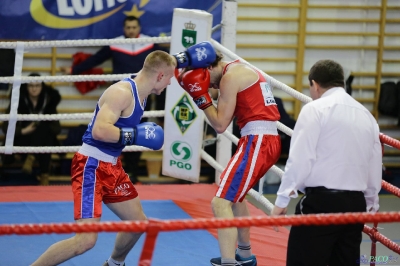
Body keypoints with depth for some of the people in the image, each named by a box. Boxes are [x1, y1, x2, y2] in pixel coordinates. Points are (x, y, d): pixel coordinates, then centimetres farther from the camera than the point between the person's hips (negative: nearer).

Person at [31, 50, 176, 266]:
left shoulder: (140, 91, 8)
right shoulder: (122, 92, -21)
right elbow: (99, 130, -32)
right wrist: (137, 135, -26)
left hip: (111, 167, 10)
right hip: (92, 167, -10)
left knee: (138, 222, 21)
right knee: (86, 239, -18)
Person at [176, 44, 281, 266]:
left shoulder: (231, 76, -9)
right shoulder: (242, 70, 20)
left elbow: (220, 124, -10)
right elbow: (227, 116, 18)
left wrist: (201, 96, -3)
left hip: (257, 142, -10)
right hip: (267, 141, 10)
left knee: (220, 203, -16)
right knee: (234, 194, 30)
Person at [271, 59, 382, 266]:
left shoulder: (315, 109, -5)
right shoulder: (366, 115, 15)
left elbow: (300, 160, -11)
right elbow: (375, 168, 17)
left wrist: (282, 200, -4)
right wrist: (371, 205, 30)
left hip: (321, 202, -6)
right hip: (355, 204, 7)